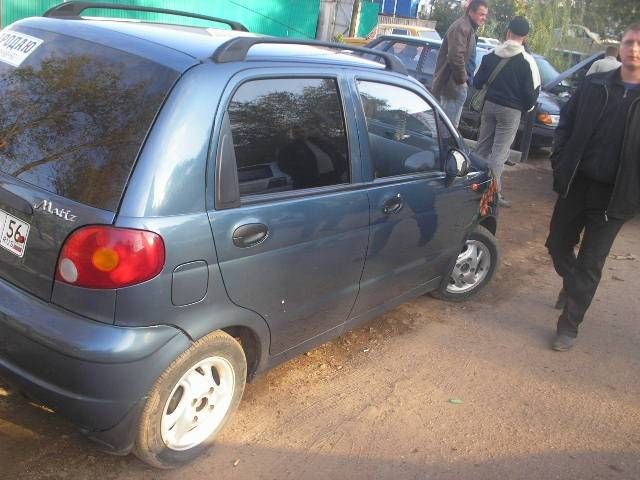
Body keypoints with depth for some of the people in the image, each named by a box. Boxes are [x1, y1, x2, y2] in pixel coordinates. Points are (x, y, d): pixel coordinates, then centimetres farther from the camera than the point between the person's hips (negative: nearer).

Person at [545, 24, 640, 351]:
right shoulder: (593, 85, 4)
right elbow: (566, 122, 10)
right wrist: (559, 161, -1)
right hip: (575, 184, 3)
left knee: (590, 264, 2)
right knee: (558, 245, 15)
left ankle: (569, 326, 15)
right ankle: (572, 285, 46)